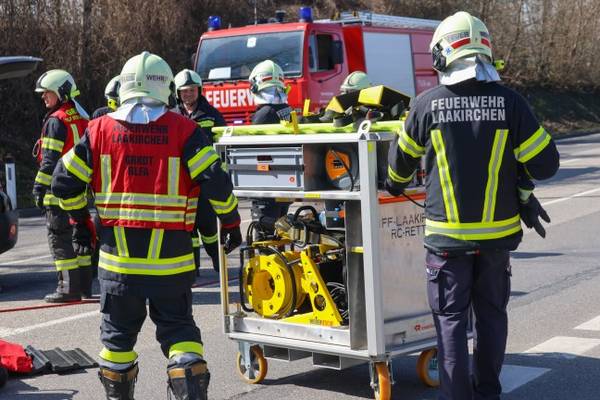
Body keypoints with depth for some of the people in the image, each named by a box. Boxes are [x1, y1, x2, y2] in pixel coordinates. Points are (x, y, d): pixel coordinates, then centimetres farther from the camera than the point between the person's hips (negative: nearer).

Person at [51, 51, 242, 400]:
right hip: (171, 258, -1)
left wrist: (80, 218, 21)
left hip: (118, 256, 1)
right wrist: (231, 223, 2)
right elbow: (216, 180, -12)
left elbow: (64, 181, 5)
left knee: (118, 331, 17)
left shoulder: (100, 129, 1)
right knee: (178, 328, 11)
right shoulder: (183, 130, -6)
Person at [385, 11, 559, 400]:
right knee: (491, 313, 17)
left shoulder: (427, 104, -7)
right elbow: (545, 162, -5)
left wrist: (395, 185, 31)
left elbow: (402, 159, 9)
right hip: (498, 231, 2)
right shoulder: (509, 102, -8)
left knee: (451, 316, 8)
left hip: (448, 234, -1)